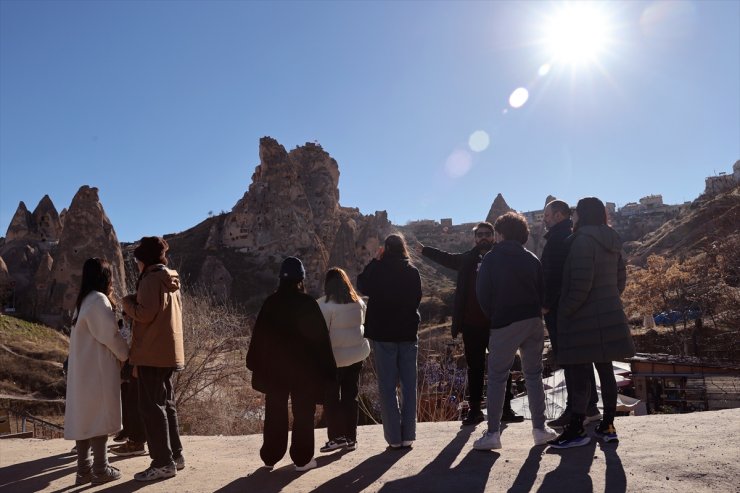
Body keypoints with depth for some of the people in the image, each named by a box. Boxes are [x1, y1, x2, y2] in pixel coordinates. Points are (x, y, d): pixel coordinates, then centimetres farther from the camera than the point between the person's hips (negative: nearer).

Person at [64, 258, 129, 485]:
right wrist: (128, 356, -1)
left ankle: (84, 469, 16)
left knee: (84, 417, 10)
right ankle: (100, 470, 6)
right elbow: (110, 336, -13)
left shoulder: (84, 300, 14)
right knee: (98, 417, -1)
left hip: (82, 370, 8)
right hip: (98, 370, -8)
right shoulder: (98, 300, -14)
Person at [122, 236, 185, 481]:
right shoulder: (171, 280, 17)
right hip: (169, 351, 9)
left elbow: (145, 314, -19)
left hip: (152, 353, -9)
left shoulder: (151, 279, -12)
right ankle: (175, 455, 21)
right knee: (166, 404, 16)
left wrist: (127, 302, -3)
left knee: (151, 406, -4)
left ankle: (163, 462, -2)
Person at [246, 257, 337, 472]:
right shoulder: (308, 303, -10)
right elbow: (321, 337, -9)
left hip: (274, 367, 3)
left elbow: (259, 336, 3)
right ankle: (302, 458, 9)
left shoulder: (270, 303, -1)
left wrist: (255, 363, 12)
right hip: (304, 366, -3)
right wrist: (328, 368, -4)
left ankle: (270, 457, 20)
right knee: (303, 413, 6)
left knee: (275, 412, 13)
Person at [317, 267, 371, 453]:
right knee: (351, 396, 12)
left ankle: (337, 437, 4)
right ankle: (351, 438, 17)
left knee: (331, 397, 6)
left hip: (335, 357, -5)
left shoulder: (325, 305, -14)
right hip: (357, 354, 6)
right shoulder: (358, 302, 4)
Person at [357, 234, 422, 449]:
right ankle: (408, 435, 12)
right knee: (409, 385, 9)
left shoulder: (379, 270, -10)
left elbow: (362, 284, 8)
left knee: (387, 386, 4)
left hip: (382, 334, -2)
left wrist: (375, 260, 8)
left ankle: (394, 436, 3)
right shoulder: (413, 272, -2)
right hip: (408, 334, 3)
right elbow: (417, 299, 9)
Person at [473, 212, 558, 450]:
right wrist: (534, 313, 13)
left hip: (504, 323, -4)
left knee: (497, 377, 2)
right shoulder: (532, 258, 11)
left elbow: (483, 293, -5)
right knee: (533, 374, 13)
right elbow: (543, 291, 9)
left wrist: (493, 317, 7)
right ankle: (540, 428, 16)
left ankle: (493, 433, 0)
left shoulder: (492, 257, -2)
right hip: (533, 322, 4)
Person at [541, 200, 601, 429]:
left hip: (559, 309, -10)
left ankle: (575, 412, -2)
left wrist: (546, 304, -15)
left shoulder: (557, 238, -12)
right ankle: (589, 407, 22)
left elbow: (554, 274, -20)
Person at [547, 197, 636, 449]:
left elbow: (581, 284, -21)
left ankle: (576, 430, 1)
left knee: (579, 373, -4)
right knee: (605, 369, 12)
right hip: (609, 315, 8)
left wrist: (565, 311, -13)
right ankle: (607, 425, 19)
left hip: (584, 318, -8)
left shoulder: (583, 240, -14)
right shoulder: (612, 242, 12)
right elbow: (620, 279, 16)